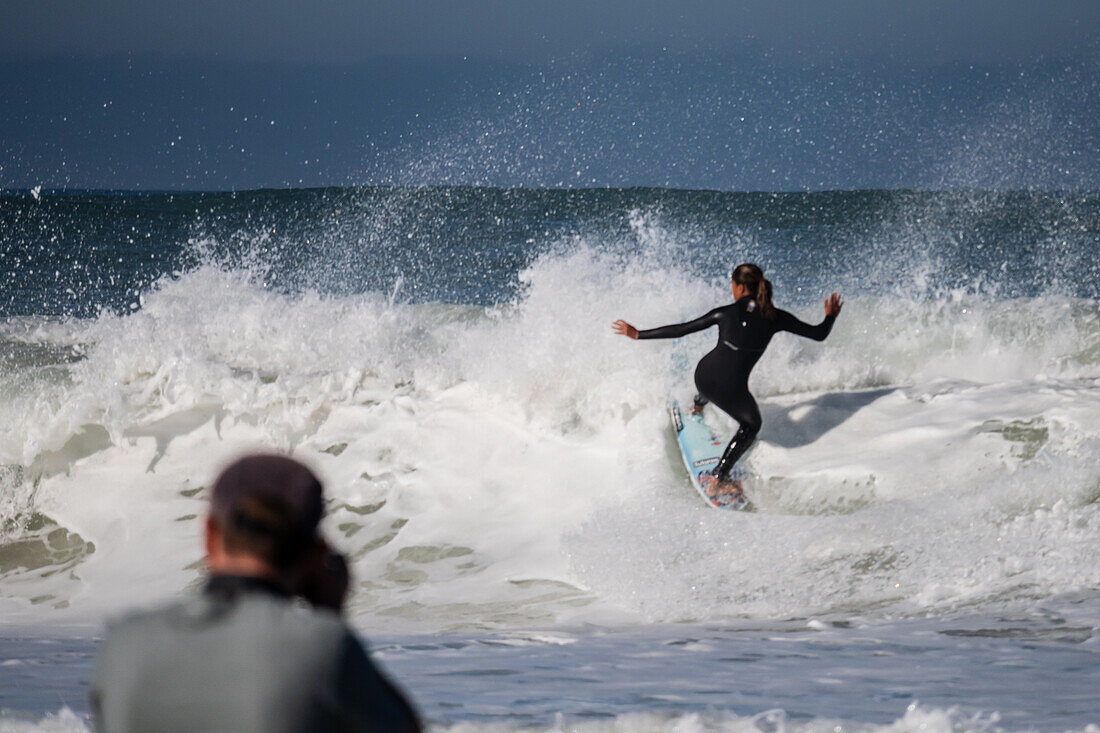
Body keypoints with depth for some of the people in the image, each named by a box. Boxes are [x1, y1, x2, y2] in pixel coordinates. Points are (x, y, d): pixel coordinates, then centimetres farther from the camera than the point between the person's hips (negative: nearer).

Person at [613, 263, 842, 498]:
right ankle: (718, 479, 17)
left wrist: (638, 334, 2)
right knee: (750, 425, 26)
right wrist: (830, 317, 24)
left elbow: (680, 330, -5)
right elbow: (818, 334, 2)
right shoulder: (775, 317, -6)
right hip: (731, 390, -2)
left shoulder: (727, 313, -7)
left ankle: (698, 405, 71)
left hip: (703, 376, 2)